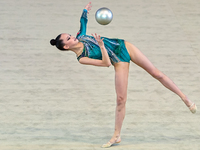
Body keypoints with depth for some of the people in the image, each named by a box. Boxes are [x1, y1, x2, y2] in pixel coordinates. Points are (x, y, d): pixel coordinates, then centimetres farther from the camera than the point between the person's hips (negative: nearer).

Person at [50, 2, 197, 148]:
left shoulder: (80, 37, 2)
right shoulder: (81, 59, -15)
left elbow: (83, 21, 26)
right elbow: (106, 63, -25)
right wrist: (101, 46, -33)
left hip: (123, 46, 5)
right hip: (119, 62, -5)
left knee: (156, 73, 3)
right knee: (121, 99, -11)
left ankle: (184, 97, 16)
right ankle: (117, 136, 6)